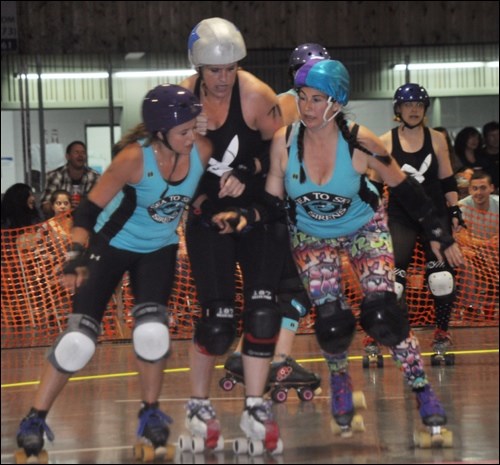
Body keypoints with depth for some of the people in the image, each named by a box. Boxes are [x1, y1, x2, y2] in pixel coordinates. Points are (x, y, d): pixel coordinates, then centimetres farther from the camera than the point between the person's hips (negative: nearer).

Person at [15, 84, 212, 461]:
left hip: (159, 250, 3)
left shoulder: (202, 151, -18)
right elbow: (89, 209, -24)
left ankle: (151, 413, 9)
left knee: (152, 333, -16)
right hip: (112, 245, -3)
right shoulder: (135, 157, -29)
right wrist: (77, 256, -35)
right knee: (79, 339, -9)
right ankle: (35, 420, 5)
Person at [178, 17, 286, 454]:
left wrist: (248, 172, -21)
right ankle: (199, 408, 14)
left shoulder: (257, 96, -17)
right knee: (217, 320, -6)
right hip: (207, 215, 0)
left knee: (262, 310, -9)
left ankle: (255, 408, 4)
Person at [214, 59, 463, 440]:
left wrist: (439, 235, -11)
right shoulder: (284, 142, -22)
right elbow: (274, 205, -11)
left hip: (365, 228, -2)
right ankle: (340, 380, 23)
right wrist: (245, 218, -31)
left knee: (382, 316, -18)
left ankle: (423, 391, 0)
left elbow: (405, 189, -12)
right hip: (312, 236, 2)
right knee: (332, 324, -11)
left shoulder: (360, 143, -26)